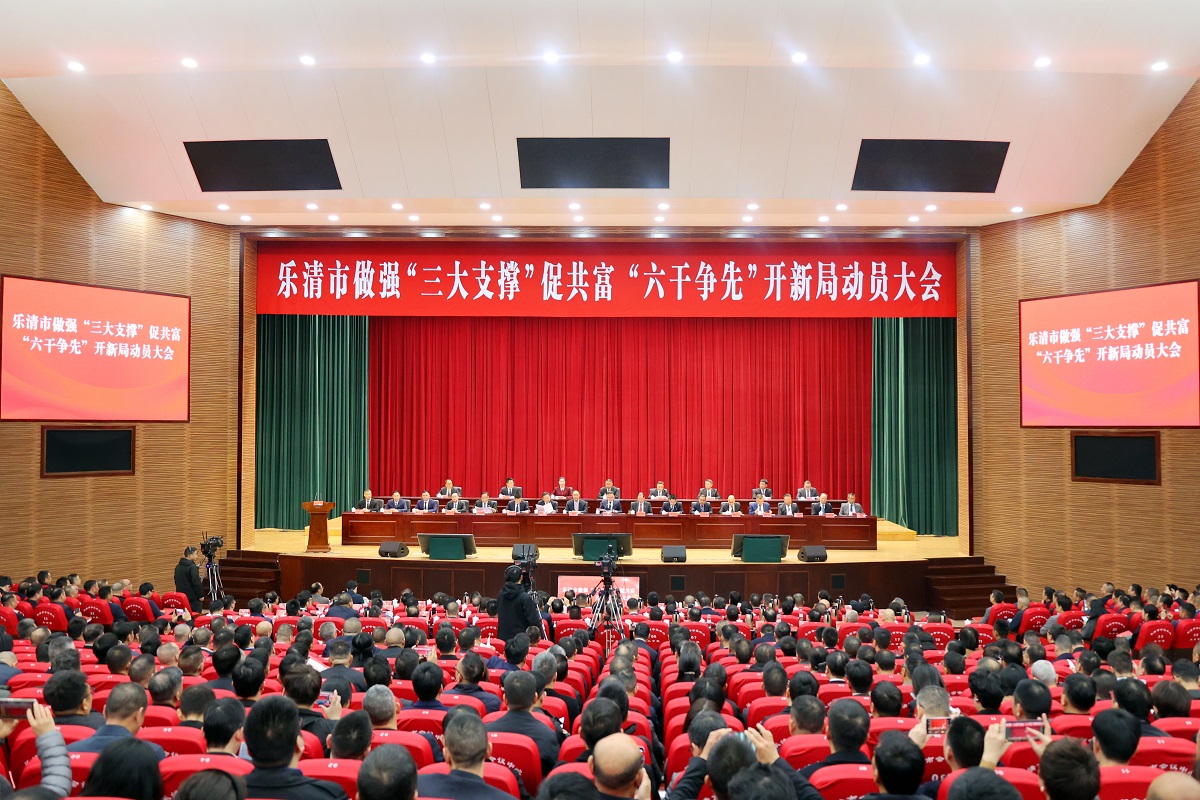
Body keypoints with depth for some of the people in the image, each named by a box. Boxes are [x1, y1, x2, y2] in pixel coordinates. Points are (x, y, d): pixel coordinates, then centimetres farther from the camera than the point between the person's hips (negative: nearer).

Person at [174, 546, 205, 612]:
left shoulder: (178, 567, 9)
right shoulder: (192, 567, -16)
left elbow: (176, 582, 18)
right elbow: (196, 583, -19)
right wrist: (201, 595, -11)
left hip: (181, 597, 8)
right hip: (193, 598, -8)